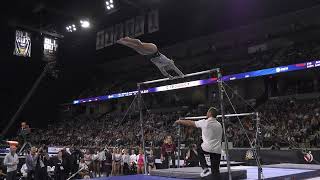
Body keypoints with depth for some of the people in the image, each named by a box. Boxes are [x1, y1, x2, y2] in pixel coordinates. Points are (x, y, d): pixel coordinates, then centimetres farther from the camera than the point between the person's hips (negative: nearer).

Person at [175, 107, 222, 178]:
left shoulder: (204, 122, -6)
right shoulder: (219, 125, 9)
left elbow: (190, 123, 5)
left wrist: (180, 121, 20)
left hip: (207, 148, -4)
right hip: (217, 150, 4)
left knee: (199, 149, 29)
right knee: (216, 171, 9)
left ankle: (205, 168, 14)